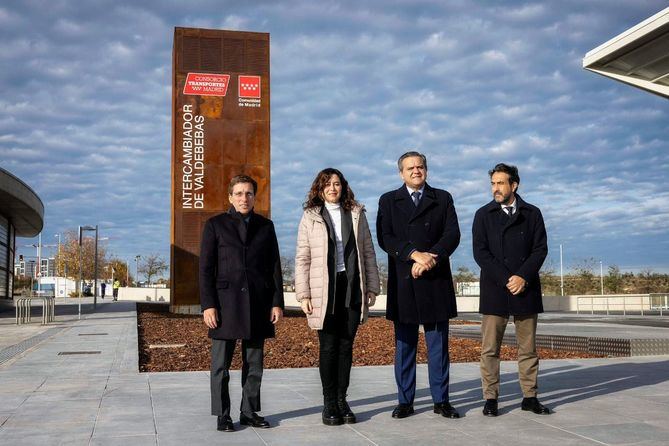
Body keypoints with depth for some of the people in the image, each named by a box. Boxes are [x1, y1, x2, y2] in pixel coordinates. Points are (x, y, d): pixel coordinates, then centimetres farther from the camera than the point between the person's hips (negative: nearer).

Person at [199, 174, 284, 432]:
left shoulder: (265, 226, 11)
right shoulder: (215, 225, 4)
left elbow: (274, 267, 10)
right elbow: (206, 268, 0)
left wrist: (277, 302, 2)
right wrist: (208, 305, -8)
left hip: (258, 304, 3)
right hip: (226, 302, -2)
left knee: (254, 364, 8)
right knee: (221, 365, 2)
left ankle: (250, 412, 18)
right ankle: (222, 416, 11)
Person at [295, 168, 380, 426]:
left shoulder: (356, 214, 10)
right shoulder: (310, 217, 4)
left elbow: (368, 253, 11)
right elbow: (302, 259, 1)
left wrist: (372, 287, 5)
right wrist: (303, 295, -6)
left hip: (352, 288, 2)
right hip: (324, 290, -2)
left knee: (346, 346, 6)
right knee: (328, 347, 2)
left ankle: (342, 399, 17)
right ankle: (329, 404, 11)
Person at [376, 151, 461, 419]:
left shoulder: (443, 199, 11)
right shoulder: (388, 201, 9)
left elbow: (452, 234, -1)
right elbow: (385, 237, -4)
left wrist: (430, 259, -16)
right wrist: (415, 254, -17)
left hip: (436, 281, 0)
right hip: (403, 283, 0)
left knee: (438, 344, 5)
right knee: (404, 345, 5)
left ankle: (441, 400, 13)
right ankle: (405, 401, 12)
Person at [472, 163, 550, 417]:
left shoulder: (532, 214, 11)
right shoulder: (483, 215, 7)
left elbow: (540, 249, 3)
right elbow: (480, 253, -1)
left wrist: (523, 277, -11)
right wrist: (506, 280, -11)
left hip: (526, 290, 1)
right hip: (494, 291, -1)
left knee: (528, 348, 6)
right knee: (490, 349, -2)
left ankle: (530, 397, 14)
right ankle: (490, 398, 4)